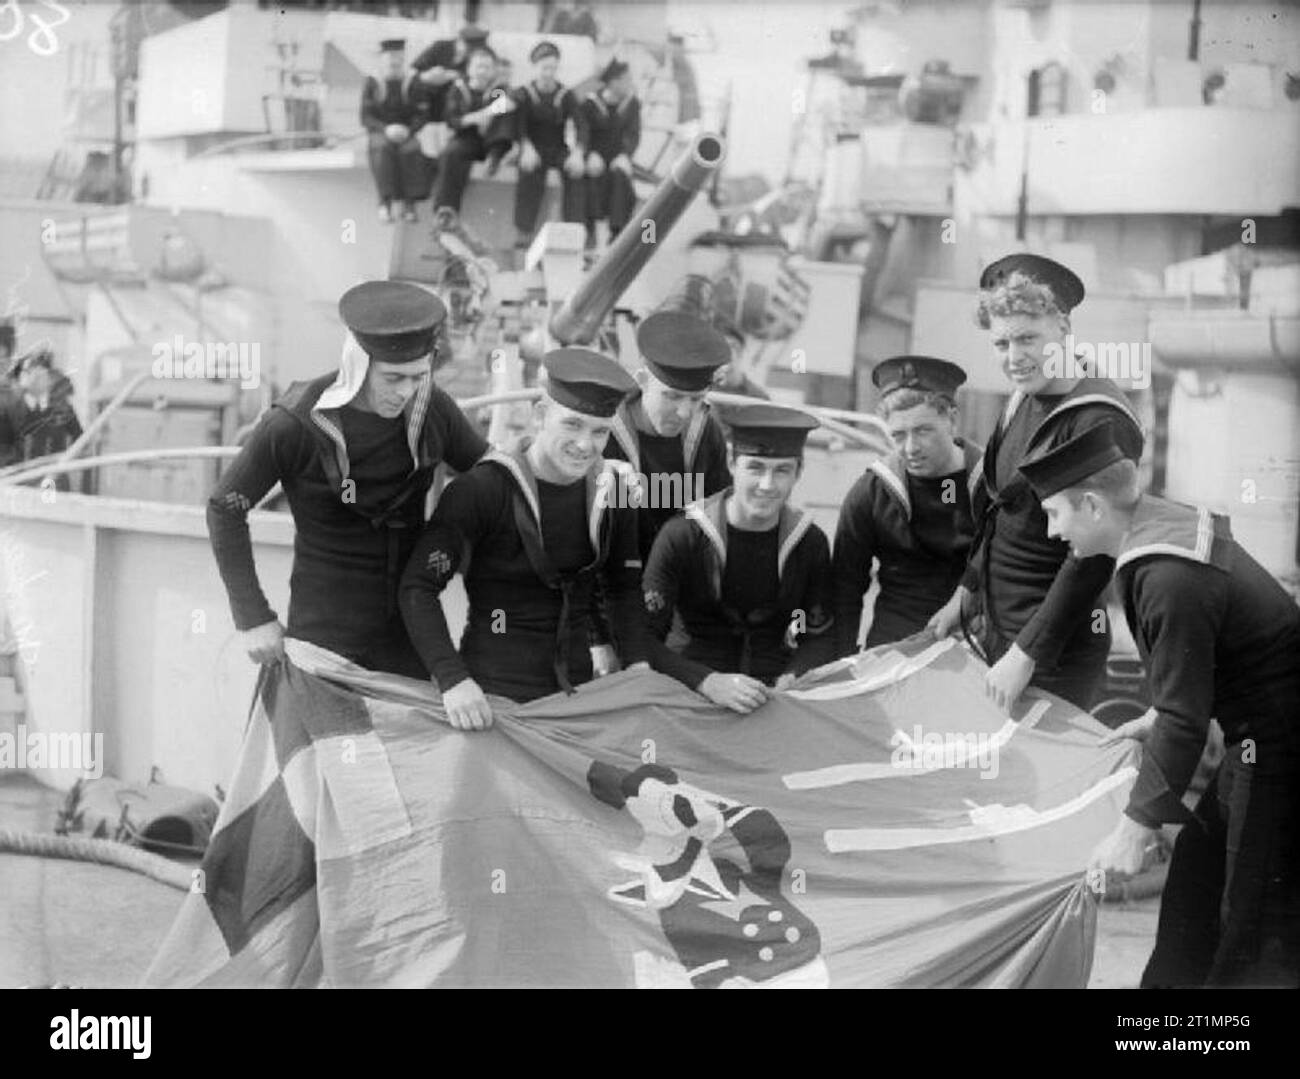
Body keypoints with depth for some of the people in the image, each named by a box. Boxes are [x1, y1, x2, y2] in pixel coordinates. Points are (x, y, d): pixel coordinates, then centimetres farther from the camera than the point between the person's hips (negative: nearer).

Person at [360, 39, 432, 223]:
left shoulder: (413, 84, 8)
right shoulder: (371, 83, 7)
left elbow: (423, 115, 1)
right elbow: (366, 118, 0)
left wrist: (407, 130, -19)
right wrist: (386, 129, -20)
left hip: (406, 134, 1)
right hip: (379, 134, -1)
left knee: (411, 151, -35)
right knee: (384, 149, -36)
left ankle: (409, 203, -32)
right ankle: (385, 203, -38)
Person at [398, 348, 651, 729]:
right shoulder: (484, 488, -14)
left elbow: (624, 589, 14)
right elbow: (418, 587, -17)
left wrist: (638, 669, -2)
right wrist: (453, 680, -29)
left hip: (577, 688, 5)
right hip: (494, 693, -5)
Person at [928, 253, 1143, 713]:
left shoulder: (1101, 423, -19)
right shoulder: (1024, 399, 8)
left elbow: (1092, 558, -22)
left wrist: (1026, 656, -22)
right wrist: (966, 593, 23)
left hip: (1056, 656, -8)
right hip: (996, 631, 8)